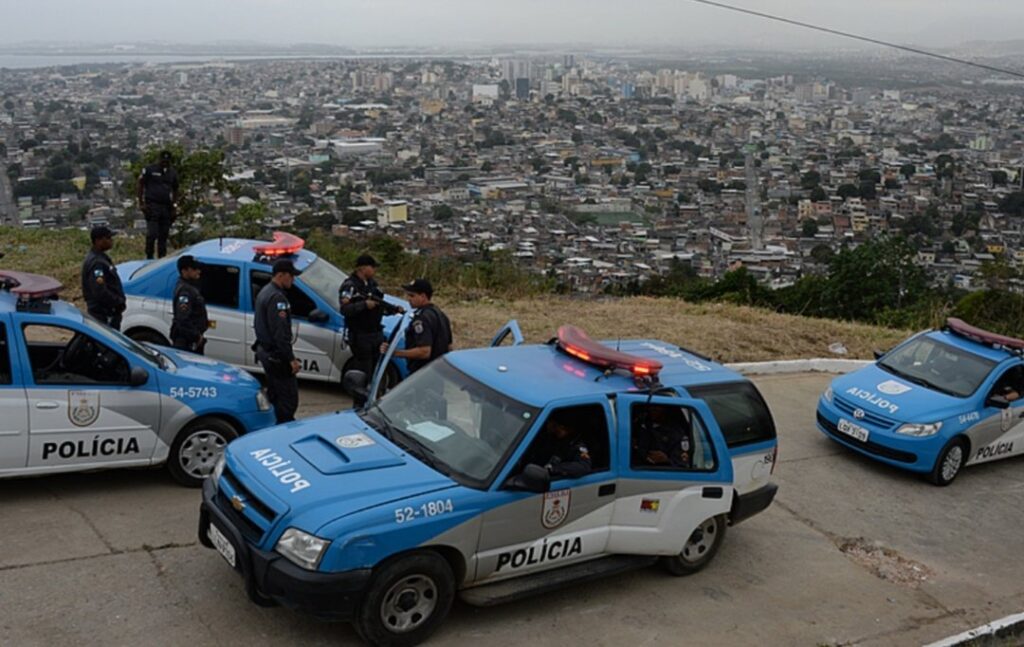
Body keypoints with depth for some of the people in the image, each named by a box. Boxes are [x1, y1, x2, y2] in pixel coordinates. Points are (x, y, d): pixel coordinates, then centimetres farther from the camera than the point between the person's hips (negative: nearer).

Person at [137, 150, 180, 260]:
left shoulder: (173, 173, 13)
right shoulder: (149, 170, 0)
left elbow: (175, 191, 20)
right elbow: (140, 186, 2)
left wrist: (173, 207, 11)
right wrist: (141, 203, -6)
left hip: (166, 207, 4)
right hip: (152, 205, -4)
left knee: (164, 235, 7)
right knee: (152, 234, -11)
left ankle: (162, 258, 13)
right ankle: (149, 257, -2)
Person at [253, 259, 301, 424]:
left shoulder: (264, 292, 14)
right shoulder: (277, 297, -20)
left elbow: (259, 324, 22)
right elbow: (280, 332, -24)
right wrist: (291, 359, -22)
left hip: (265, 351, 11)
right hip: (276, 355, -11)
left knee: (274, 395, 18)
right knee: (289, 398, -8)